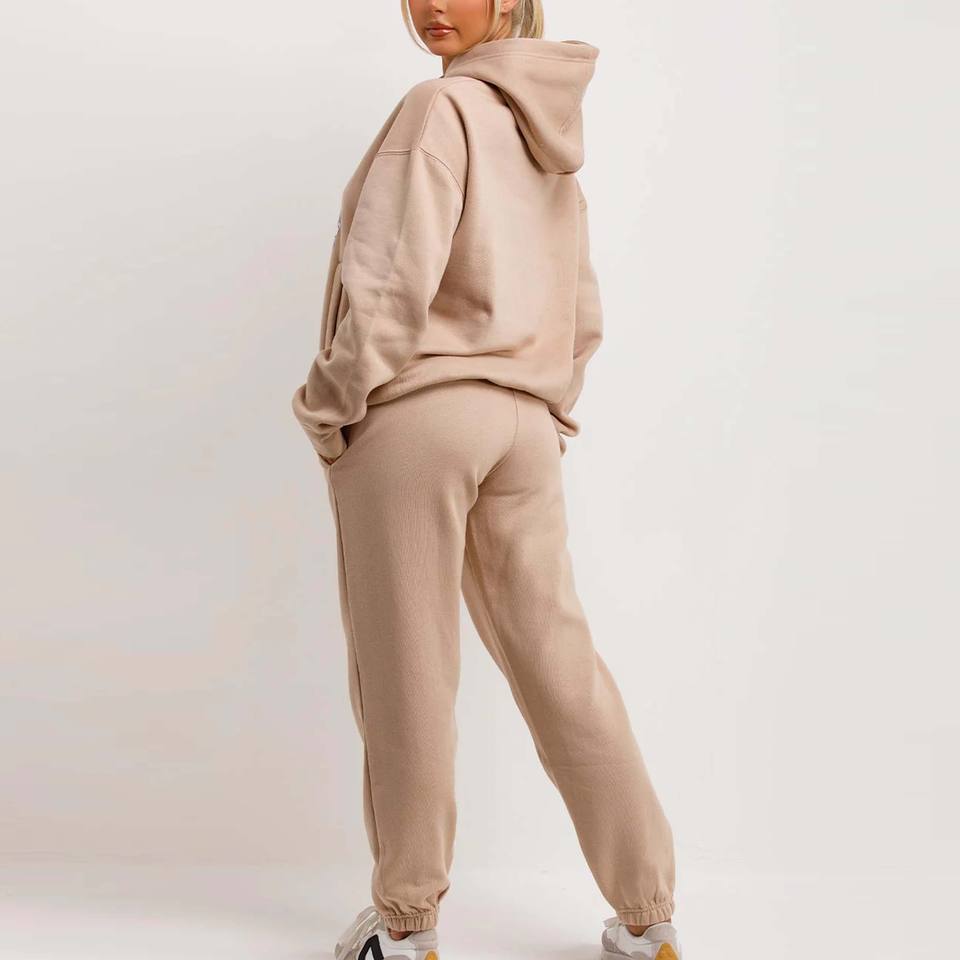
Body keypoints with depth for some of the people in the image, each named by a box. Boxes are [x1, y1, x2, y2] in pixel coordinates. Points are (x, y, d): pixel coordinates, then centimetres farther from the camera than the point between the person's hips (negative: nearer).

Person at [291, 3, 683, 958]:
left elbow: (393, 279, -15)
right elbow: (583, 318, 20)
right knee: (557, 660, 9)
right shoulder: (550, 137, 19)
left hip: (416, 413, -7)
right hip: (524, 426, 7)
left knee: (406, 670, 2)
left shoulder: (440, 107, -5)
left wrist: (334, 405, -6)